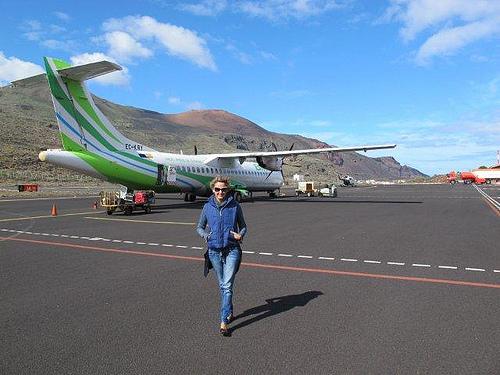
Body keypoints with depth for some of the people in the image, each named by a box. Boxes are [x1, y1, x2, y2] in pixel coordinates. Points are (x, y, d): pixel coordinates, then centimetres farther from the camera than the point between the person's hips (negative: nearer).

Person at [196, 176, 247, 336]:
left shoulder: (235, 206, -3)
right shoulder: (208, 207, 2)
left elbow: (243, 226, 8)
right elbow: (199, 227, 13)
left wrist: (240, 235, -13)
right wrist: (205, 235, -8)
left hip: (232, 250, -3)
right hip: (214, 251, 3)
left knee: (227, 285, -8)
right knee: (222, 285, 16)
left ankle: (224, 322, -2)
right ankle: (230, 312, 36)